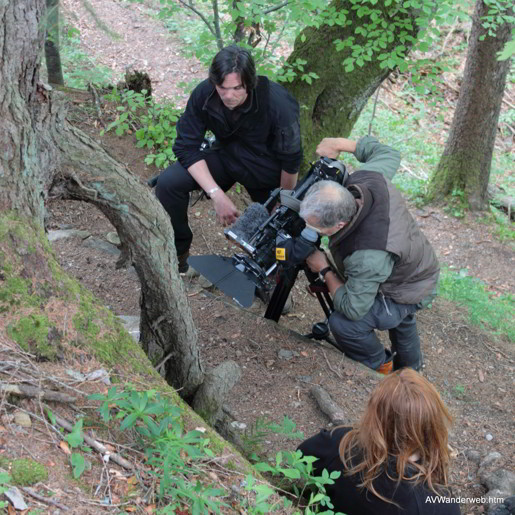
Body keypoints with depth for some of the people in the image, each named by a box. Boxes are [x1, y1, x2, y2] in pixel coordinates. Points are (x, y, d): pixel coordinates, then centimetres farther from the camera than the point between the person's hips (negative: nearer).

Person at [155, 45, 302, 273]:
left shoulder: (279, 105, -34)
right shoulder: (203, 94, -24)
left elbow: (290, 162, -21)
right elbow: (186, 147, -20)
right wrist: (217, 194, -29)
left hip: (265, 170, -2)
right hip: (226, 156, 2)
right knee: (168, 183, -20)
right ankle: (179, 249, 1)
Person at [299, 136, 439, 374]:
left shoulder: (367, 258, -47)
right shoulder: (366, 180, -28)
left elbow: (352, 308, -33)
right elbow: (388, 153, -4)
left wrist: (325, 270, -22)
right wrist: (340, 144, -5)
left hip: (409, 293, -8)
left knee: (343, 323, -19)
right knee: (399, 312, 35)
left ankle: (380, 366, 11)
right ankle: (409, 365, 62)